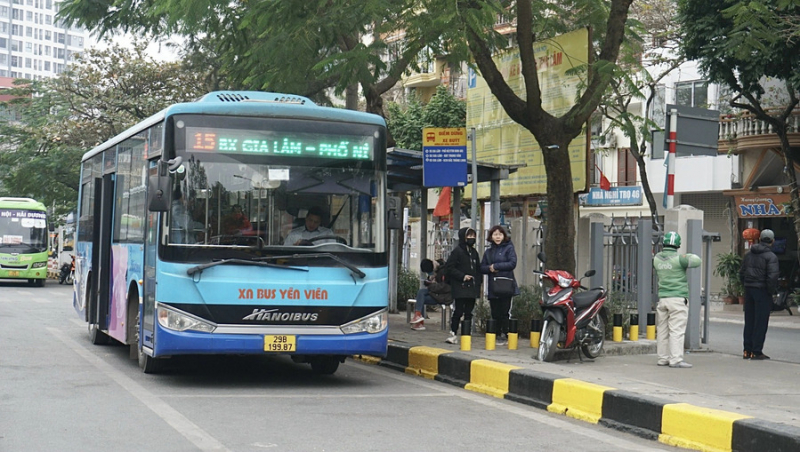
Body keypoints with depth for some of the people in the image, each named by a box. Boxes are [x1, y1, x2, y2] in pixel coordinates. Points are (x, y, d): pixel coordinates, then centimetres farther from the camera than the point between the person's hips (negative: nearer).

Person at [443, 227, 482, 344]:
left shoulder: (474, 252, 16)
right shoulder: (457, 251, -5)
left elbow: (478, 269, 22)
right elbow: (449, 267, -9)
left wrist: (478, 283, 10)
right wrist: (462, 276, -14)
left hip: (472, 287, 6)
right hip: (460, 287, -6)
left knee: (469, 312, 6)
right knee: (459, 311, -7)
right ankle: (453, 334, 1)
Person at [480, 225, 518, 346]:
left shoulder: (509, 248, 2)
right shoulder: (488, 252, 18)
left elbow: (512, 263, -12)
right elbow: (482, 268, 13)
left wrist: (496, 266, -11)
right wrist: (489, 268, -9)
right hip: (493, 287, 5)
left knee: (504, 313, -5)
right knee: (495, 313, 5)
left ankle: (505, 336, 1)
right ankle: (497, 335, 12)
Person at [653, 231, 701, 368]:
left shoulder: (657, 258, 6)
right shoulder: (678, 259, -12)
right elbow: (697, 261, -13)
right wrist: (689, 256, 8)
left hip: (662, 299, 6)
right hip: (678, 298, -6)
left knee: (662, 330, 9)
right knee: (676, 330, -6)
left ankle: (663, 358, 14)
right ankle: (676, 359, -9)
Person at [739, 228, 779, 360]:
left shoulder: (749, 254, 10)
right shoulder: (771, 256, -12)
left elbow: (741, 273, 12)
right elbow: (772, 276, -21)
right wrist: (772, 291, -10)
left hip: (749, 290, 6)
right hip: (762, 291, -6)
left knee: (749, 321, 13)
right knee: (761, 322, 0)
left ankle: (747, 350, 16)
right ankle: (756, 351, -1)